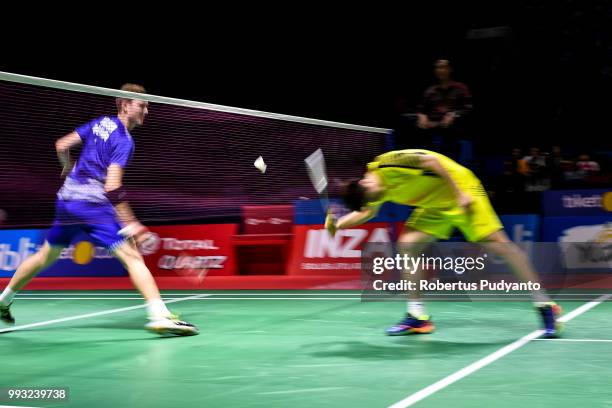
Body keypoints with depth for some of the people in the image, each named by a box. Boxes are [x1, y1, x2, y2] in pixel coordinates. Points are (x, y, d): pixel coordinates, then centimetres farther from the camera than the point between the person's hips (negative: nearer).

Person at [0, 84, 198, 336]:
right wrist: (129, 223, -21)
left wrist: (69, 169, 35)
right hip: (92, 203, -8)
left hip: (66, 200, 8)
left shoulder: (100, 123, 12)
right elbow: (112, 187, -20)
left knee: (47, 255, 25)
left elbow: (61, 146, 15)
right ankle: (159, 316, -28)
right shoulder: (124, 141, -11)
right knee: (131, 256, -15)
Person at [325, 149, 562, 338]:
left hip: (459, 188, -8)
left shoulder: (388, 164, -24)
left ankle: (544, 305, -9)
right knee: (408, 244, -6)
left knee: (498, 242, -15)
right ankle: (417, 316, 1)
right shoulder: (376, 190, 2)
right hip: (434, 205, 8)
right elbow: (366, 213, 19)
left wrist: (460, 194, -26)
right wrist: (339, 223, 2)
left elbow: (432, 160, -25)